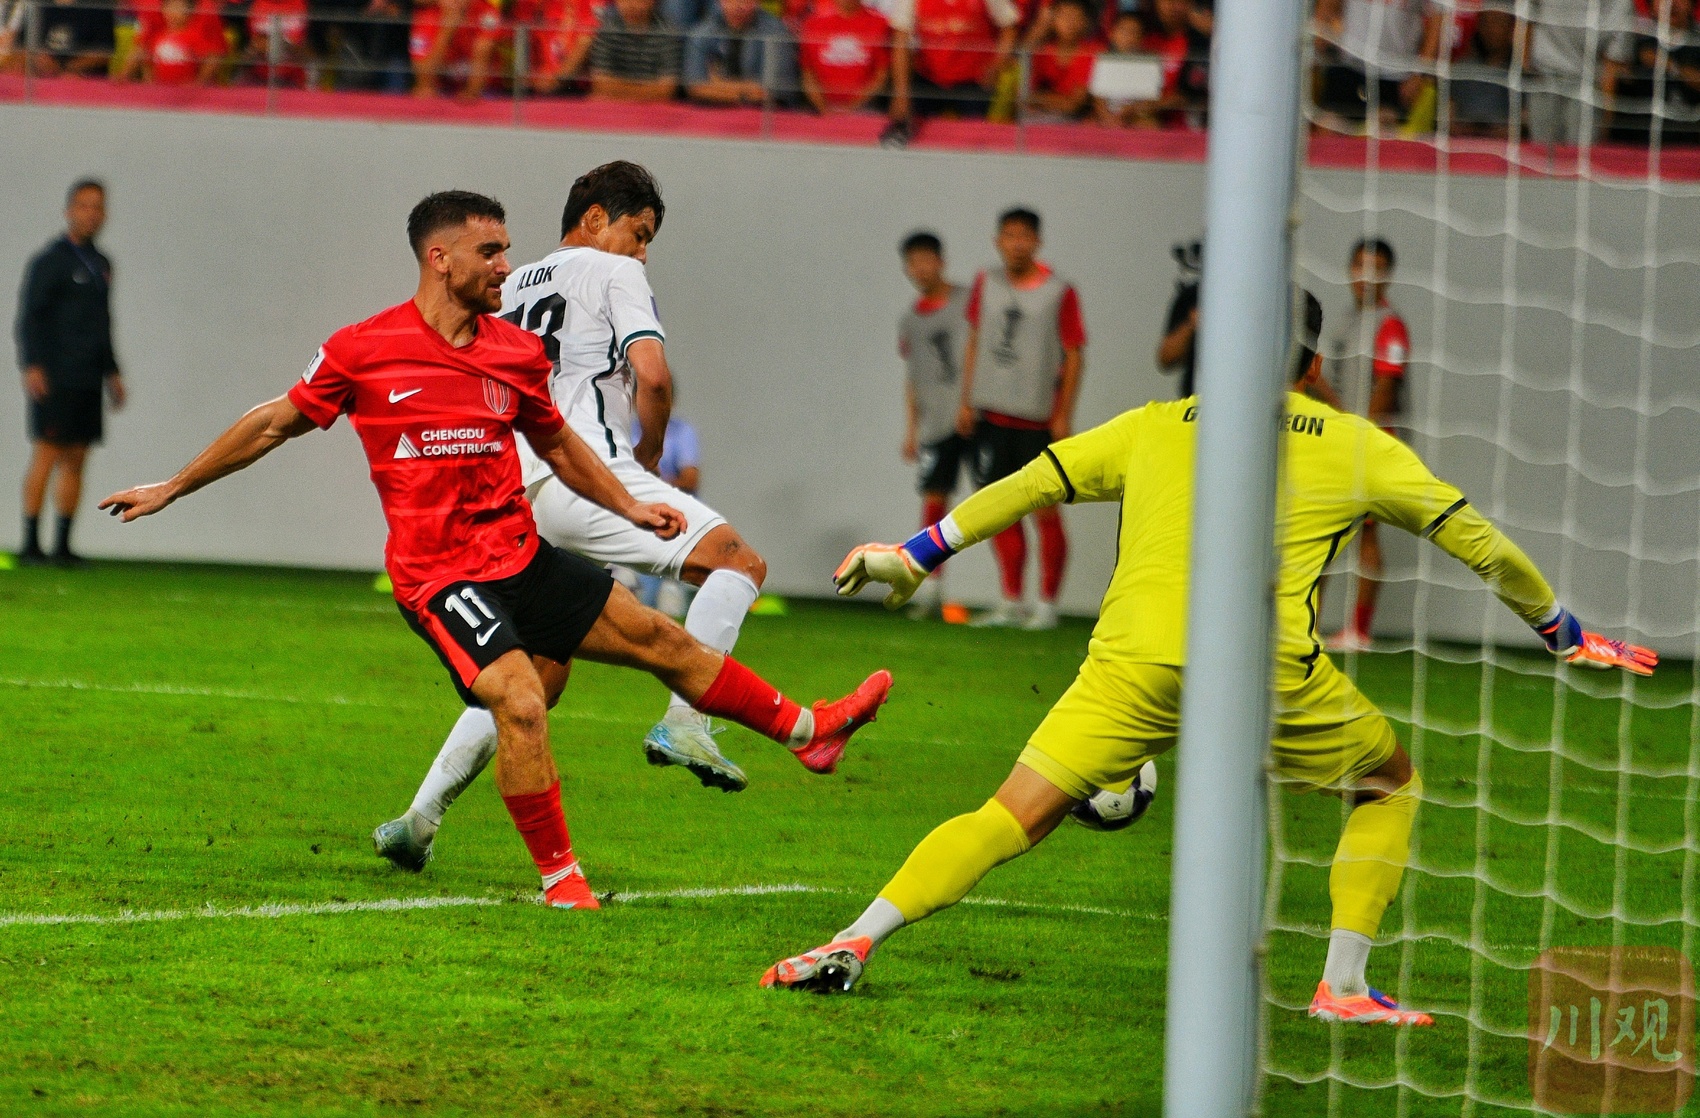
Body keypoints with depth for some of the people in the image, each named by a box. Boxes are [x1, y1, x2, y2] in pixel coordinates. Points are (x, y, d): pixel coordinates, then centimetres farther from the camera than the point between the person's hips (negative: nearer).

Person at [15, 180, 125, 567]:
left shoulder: (101, 265, 17)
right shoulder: (48, 261, -4)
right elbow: (29, 316, -9)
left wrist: (112, 373, 20)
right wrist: (32, 367, -19)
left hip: (87, 380, 7)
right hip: (54, 380, -7)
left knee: (76, 460, 4)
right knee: (47, 455, -10)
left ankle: (63, 545, 6)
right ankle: (31, 543, -9)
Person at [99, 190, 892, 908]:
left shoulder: (517, 353, 5)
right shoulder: (365, 350, -9)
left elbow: (557, 444, 23)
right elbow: (275, 424, 4)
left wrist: (629, 508, 15)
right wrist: (171, 489, 9)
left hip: (522, 555, 6)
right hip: (439, 574, -6)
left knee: (660, 640, 7)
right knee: (520, 701, -24)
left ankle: (805, 729, 22)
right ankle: (558, 875, -11)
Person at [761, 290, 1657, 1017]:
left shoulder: (1156, 426, 21)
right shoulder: (1354, 445, 18)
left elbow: (1030, 485, 23)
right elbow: (1475, 540, 24)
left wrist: (917, 556, 33)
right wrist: (1566, 633, 36)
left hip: (1135, 659, 1)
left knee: (1012, 819, 3)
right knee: (1391, 785, 23)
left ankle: (854, 942, -12)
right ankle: (1344, 986, 14)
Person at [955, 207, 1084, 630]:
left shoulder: (1059, 293, -5)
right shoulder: (986, 285, 8)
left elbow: (1074, 356, -3)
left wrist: (1064, 416, -7)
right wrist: (967, 402, 12)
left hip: (1038, 420, -4)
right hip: (992, 416, 4)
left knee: (1046, 512, -3)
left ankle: (1047, 604, 5)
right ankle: (1012, 603, 15)